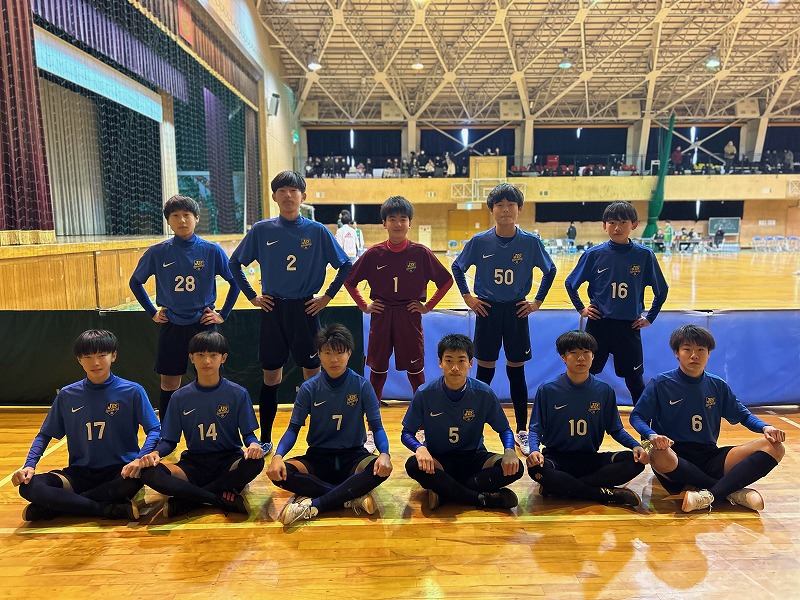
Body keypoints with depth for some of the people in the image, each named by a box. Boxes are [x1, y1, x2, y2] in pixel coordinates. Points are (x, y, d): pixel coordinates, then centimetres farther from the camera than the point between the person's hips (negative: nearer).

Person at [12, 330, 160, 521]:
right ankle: (113, 510, -23)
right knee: (29, 486, -23)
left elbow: (154, 430, -7)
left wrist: (139, 459, -25)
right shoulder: (67, 395, 4)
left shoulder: (132, 391, -5)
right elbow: (45, 434, 13)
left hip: (120, 473, -2)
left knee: (138, 477, -36)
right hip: (80, 474, 3)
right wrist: (29, 465, -5)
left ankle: (55, 505, -16)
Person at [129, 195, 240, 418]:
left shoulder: (212, 250, -6)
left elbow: (235, 281, 3)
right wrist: (152, 313, 7)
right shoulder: (157, 252, -3)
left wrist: (223, 314, 1)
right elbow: (135, 282, 12)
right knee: (169, 385, 10)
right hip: (171, 327, 1)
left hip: (204, 325, -1)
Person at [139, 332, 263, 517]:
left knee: (255, 463, -35)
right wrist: (156, 453, -18)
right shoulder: (180, 397, 3)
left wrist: (253, 445, -25)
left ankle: (186, 500, -20)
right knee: (150, 474, -26)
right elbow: (169, 440, 6)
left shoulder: (238, 394, -1)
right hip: (194, 464, 1)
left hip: (229, 461, -1)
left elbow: (248, 433, 0)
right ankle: (223, 499, -25)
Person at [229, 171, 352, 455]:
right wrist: (252, 296, 5)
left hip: (305, 310, -1)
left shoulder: (318, 231, -3)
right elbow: (235, 263, 11)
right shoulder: (261, 230, 0)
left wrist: (327, 296, -1)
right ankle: (265, 439, 23)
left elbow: (345, 265, 3)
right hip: (272, 310, 1)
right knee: (271, 376, 9)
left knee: (312, 373, 5)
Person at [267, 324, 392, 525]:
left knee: (381, 469, -34)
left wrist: (384, 453, -27)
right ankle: (354, 496, -26)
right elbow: (294, 428, -2)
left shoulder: (362, 386, -5)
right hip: (318, 458, 1)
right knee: (280, 473, -28)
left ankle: (314, 505, -30)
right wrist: (277, 456, -22)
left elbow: (377, 427, -6)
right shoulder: (309, 388, -3)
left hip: (353, 456, -1)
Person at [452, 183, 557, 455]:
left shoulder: (531, 241, -5)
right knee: (484, 370, 6)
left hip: (516, 311, 0)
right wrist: (467, 297, 3)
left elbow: (550, 271, 9)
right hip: (487, 311, 0)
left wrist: (537, 301, 4)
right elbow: (457, 267, 9)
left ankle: (522, 431, 21)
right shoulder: (479, 241, -5)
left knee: (516, 371, 8)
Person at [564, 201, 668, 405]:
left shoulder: (644, 255, -4)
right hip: (598, 324, 0)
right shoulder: (594, 254, -5)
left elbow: (661, 290, 8)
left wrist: (650, 318, 5)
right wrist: (581, 308, 3)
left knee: (634, 381, 11)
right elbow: (570, 283, 8)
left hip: (629, 326, 0)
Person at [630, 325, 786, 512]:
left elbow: (743, 415, 18)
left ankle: (708, 494, -29)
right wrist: (651, 435, -26)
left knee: (774, 447, -15)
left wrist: (765, 427, -4)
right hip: (675, 457, -4)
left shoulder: (718, 386, 10)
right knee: (658, 456, -41)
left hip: (709, 457, 4)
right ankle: (733, 490, -22)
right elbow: (636, 416, -4)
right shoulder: (660, 384, -3)